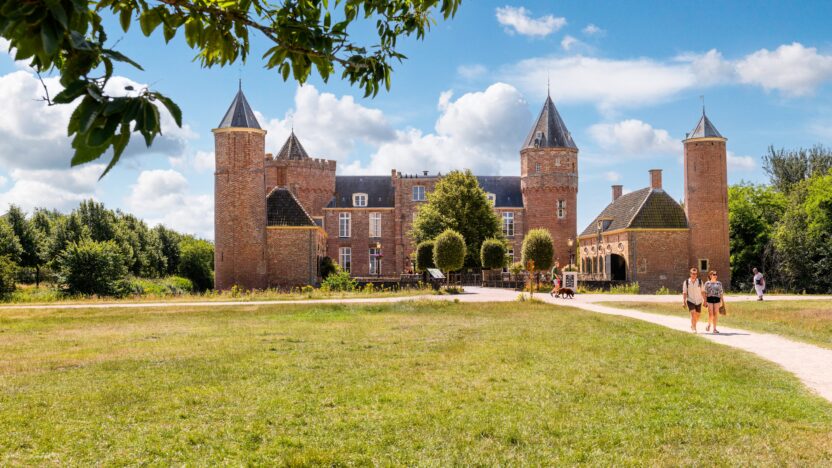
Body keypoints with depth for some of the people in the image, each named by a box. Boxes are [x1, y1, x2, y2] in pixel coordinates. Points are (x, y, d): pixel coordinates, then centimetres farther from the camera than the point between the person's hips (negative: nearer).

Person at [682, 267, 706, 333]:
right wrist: (684, 302, -9)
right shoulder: (686, 282, -4)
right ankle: (694, 328, -13)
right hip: (690, 301, -2)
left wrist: (704, 301, 1)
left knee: (697, 316, 10)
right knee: (693, 314, -19)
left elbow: (702, 292, 2)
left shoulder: (700, 281, -1)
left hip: (698, 301, 2)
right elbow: (684, 293, -3)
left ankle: (692, 325, 36)